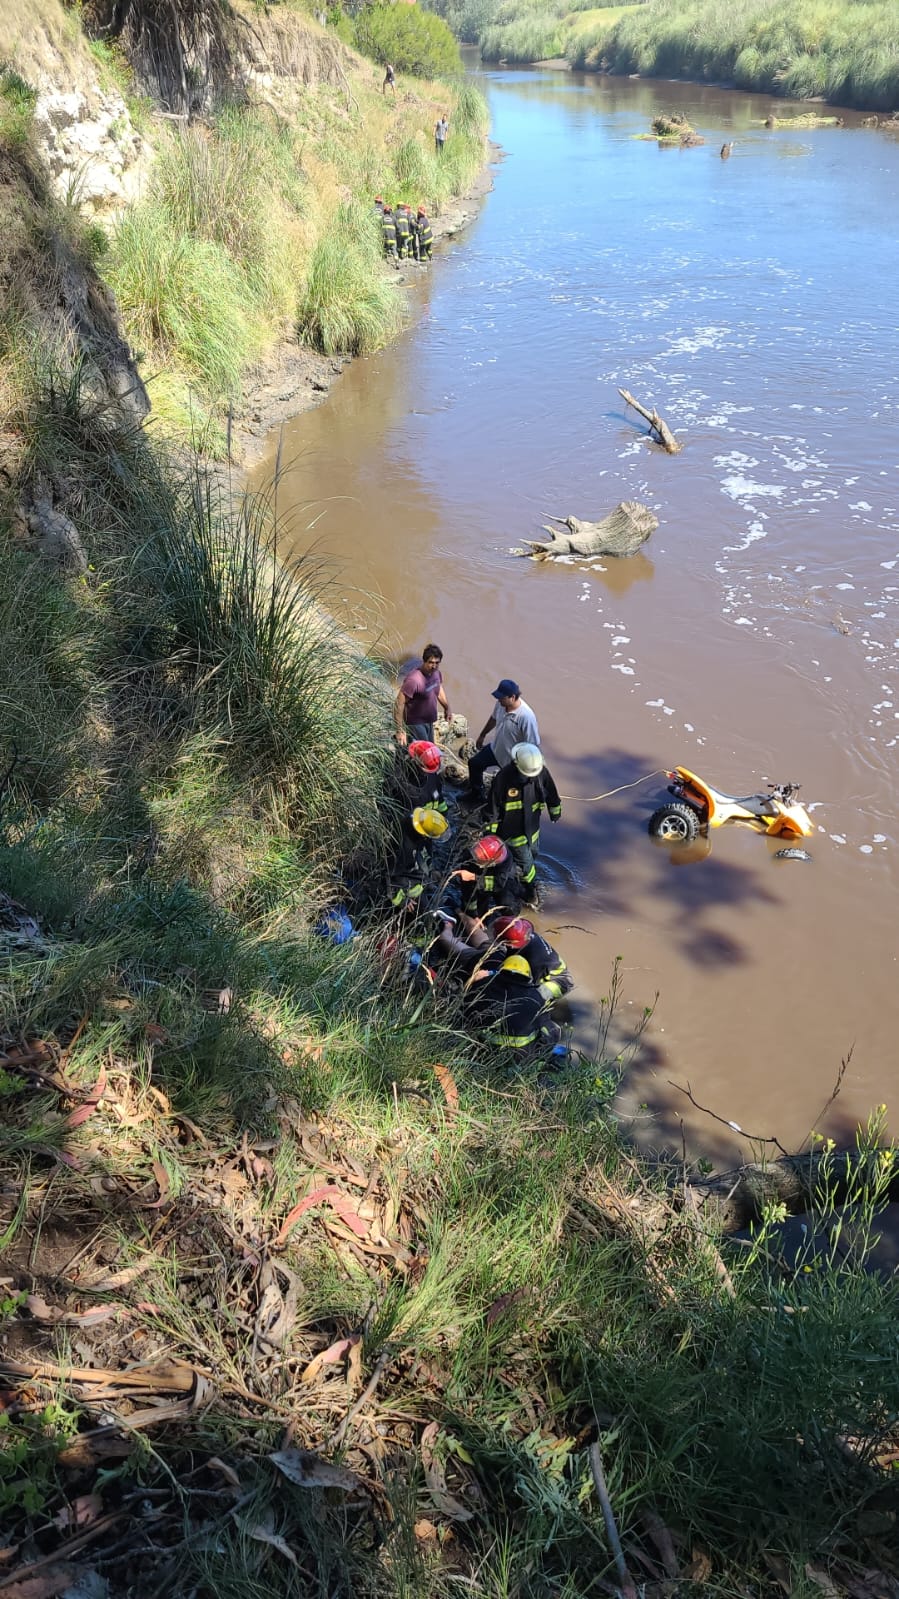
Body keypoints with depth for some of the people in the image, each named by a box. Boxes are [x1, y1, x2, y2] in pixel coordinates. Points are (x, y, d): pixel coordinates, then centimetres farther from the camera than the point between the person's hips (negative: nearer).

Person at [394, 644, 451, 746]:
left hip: (429, 722, 9)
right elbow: (399, 704, -31)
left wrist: (447, 708, 22)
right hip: (415, 723, -9)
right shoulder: (414, 679, -31)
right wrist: (400, 731, -34)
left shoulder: (436, 672, -5)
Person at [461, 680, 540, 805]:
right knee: (474, 763, 22)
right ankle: (476, 794, 45)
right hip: (495, 748, 8)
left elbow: (533, 745, -29)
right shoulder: (501, 703, -15)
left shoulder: (526, 716, -37)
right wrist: (482, 735, 21)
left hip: (512, 760, -7)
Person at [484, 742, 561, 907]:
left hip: (533, 824, 5)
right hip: (513, 828, -5)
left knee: (532, 853, 23)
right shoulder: (503, 777, -29)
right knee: (525, 860, 2)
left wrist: (555, 812, 17)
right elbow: (493, 806, -18)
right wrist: (490, 830, -12)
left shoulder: (542, 771, -17)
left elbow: (551, 793, 4)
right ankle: (530, 890, 28)